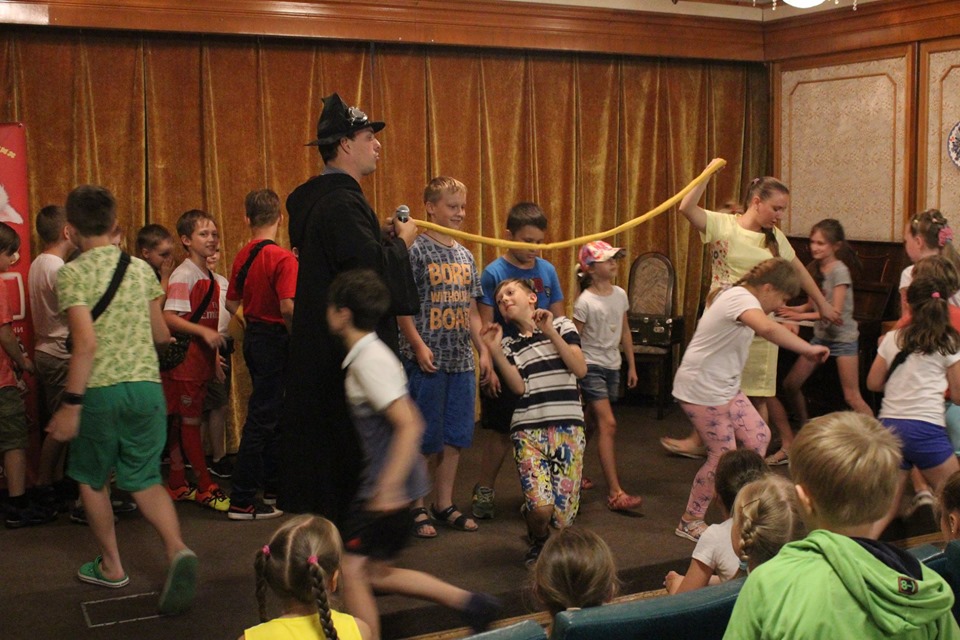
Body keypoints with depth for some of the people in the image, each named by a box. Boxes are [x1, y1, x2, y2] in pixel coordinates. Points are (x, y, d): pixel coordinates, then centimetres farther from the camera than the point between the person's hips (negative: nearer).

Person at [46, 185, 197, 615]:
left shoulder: (72, 274, -8)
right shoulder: (141, 269, 7)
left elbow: (87, 342, -19)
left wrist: (71, 403, -16)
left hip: (100, 390, -4)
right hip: (146, 385, 4)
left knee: (91, 479, 17)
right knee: (145, 479, 11)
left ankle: (111, 566, 26)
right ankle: (177, 550, -13)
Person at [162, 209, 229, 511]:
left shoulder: (208, 276, 14)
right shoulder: (183, 275, -12)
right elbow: (169, 317, -20)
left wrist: (214, 358, 20)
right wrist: (203, 332, -29)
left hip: (201, 360, 8)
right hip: (185, 359, -8)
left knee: (182, 422, 13)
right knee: (190, 422, -1)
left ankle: (177, 484, 21)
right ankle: (206, 487, 4)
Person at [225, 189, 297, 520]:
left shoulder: (242, 257, 4)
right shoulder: (283, 258, -17)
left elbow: (231, 304, 10)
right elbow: (288, 307, -25)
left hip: (252, 336, 8)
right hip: (274, 339, -8)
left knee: (270, 414, 20)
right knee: (262, 417, -2)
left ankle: (273, 486, 32)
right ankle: (242, 501, 2)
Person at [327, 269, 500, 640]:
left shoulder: (368, 361, -18)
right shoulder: (369, 353, 10)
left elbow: (410, 424, -26)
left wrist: (389, 486, -30)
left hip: (388, 485, -10)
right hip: (381, 481, 10)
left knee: (350, 569, -5)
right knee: (374, 573, 16)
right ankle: (468, 602, 22)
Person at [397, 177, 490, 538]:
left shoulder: (465, 255, 12)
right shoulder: (415, 250, -8)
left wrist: (483, 350, 10)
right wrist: (419, 346, -18)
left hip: (461, 361, 6)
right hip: (426, 361, -6)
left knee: (455, 437, 10)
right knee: (423, 439, 2)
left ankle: (444, 504, 23)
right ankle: (417, 507, 15)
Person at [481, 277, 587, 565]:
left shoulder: (562, 325, 9)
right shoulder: (509, 344, 13)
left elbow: (580, 369, -5)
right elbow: (518, 387, -2)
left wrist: (550, 332, -9)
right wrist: (495, 350, -9)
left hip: (567, 427, 0)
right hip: (528, 430, 1)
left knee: (563, 512, -6)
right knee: (540, 506, -19)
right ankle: (537, 541, 16)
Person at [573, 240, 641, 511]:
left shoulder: (620, 294, 5)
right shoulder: (585, 301, -14)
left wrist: (632, 365, 15)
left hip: (613, 366, 7)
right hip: (591, 366, -7)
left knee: (590, 424, 15)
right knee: (608, 424, -14)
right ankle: (615, 494, -14)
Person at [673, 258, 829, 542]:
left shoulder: (736, 296, 13)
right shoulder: (742, 299, -22)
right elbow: (766, 328, -42)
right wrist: (808, 349, -38)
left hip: (725, 388, 10)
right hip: (702, 390, -10)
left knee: (759, 436, 10)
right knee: (723, 455, -3)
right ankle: (690, 521, 13)